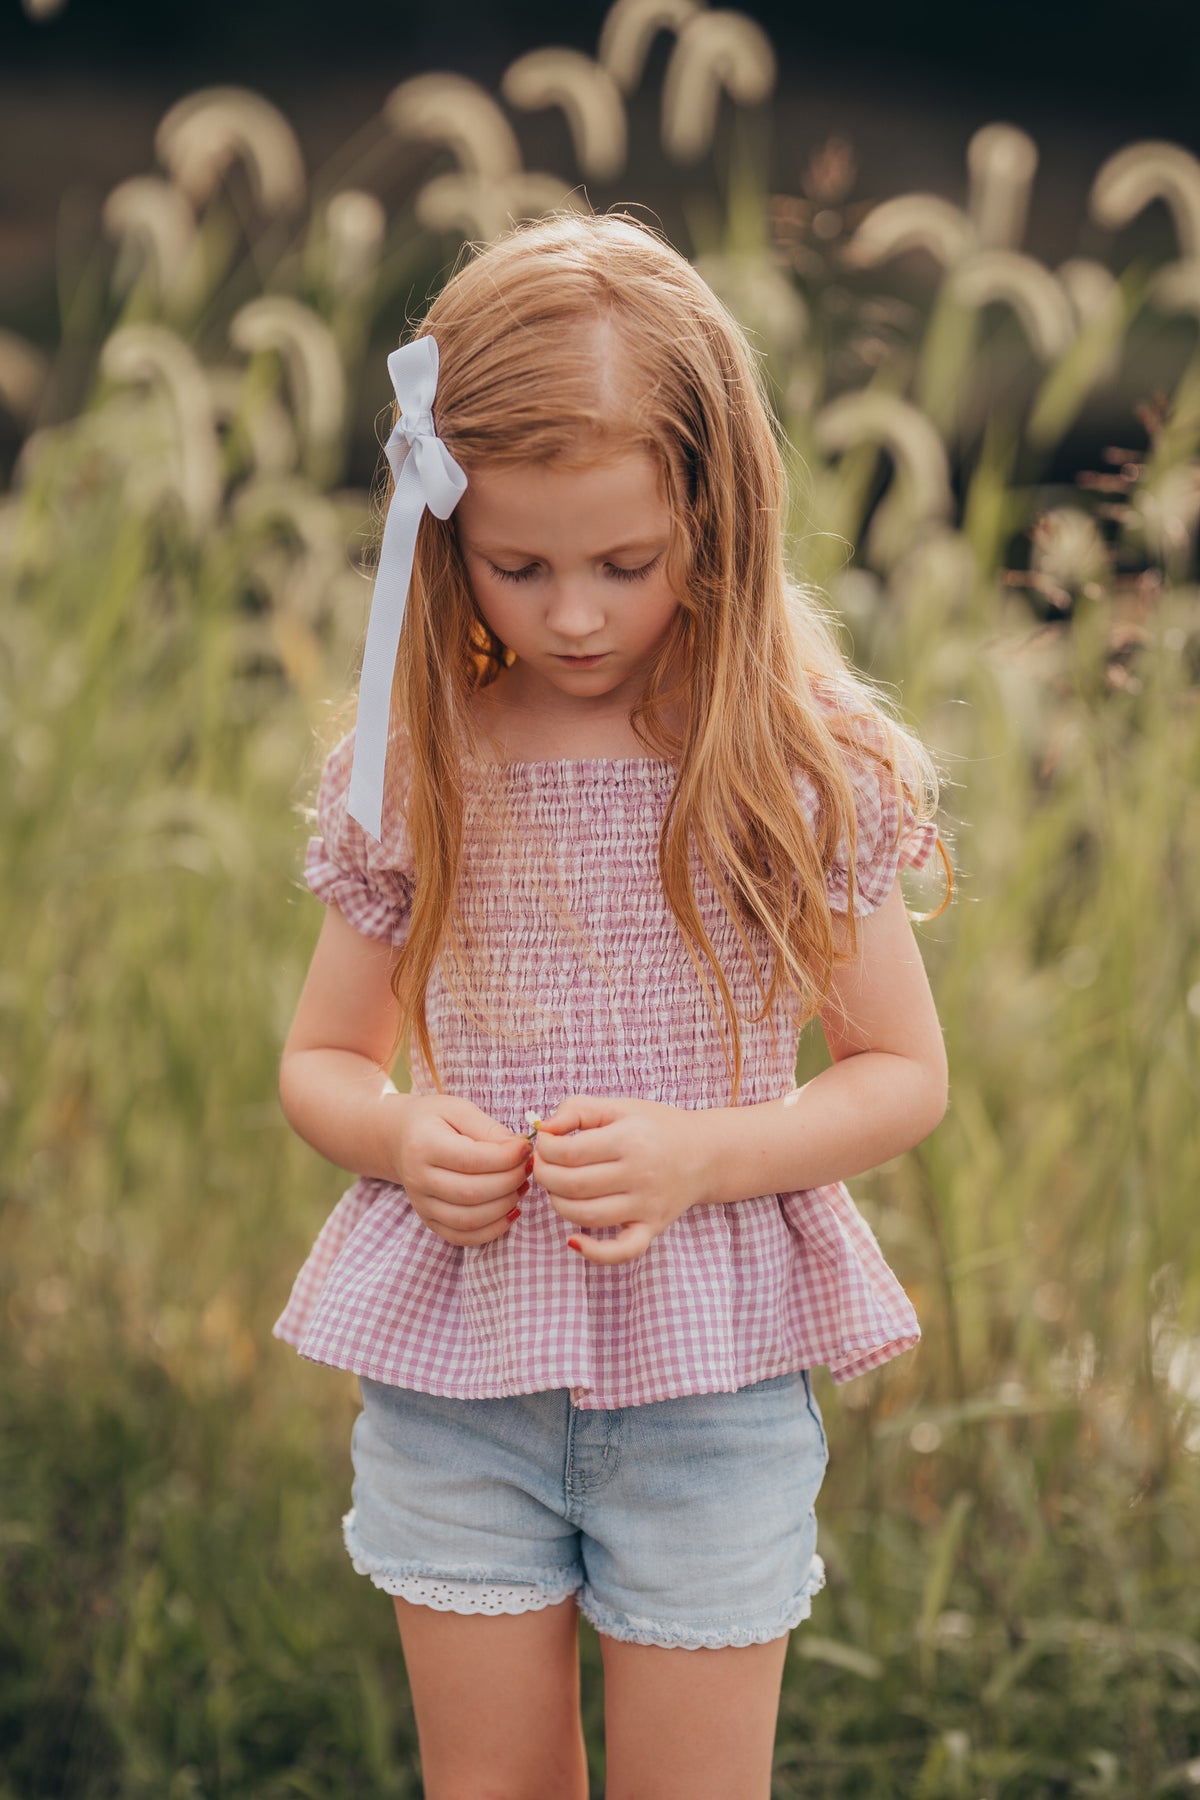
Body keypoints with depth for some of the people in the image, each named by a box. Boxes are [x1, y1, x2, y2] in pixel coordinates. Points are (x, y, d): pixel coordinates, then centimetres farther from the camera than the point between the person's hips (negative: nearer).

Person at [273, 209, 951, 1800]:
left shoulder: (800, 768, -8)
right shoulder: (408, 769, -3)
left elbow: (905, 1076, -2)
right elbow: (318, 1060, 8)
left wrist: (700, 1155, -18)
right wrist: (397, 1140, -14)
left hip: (712, 1375, -2)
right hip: (453, 1370, 2)